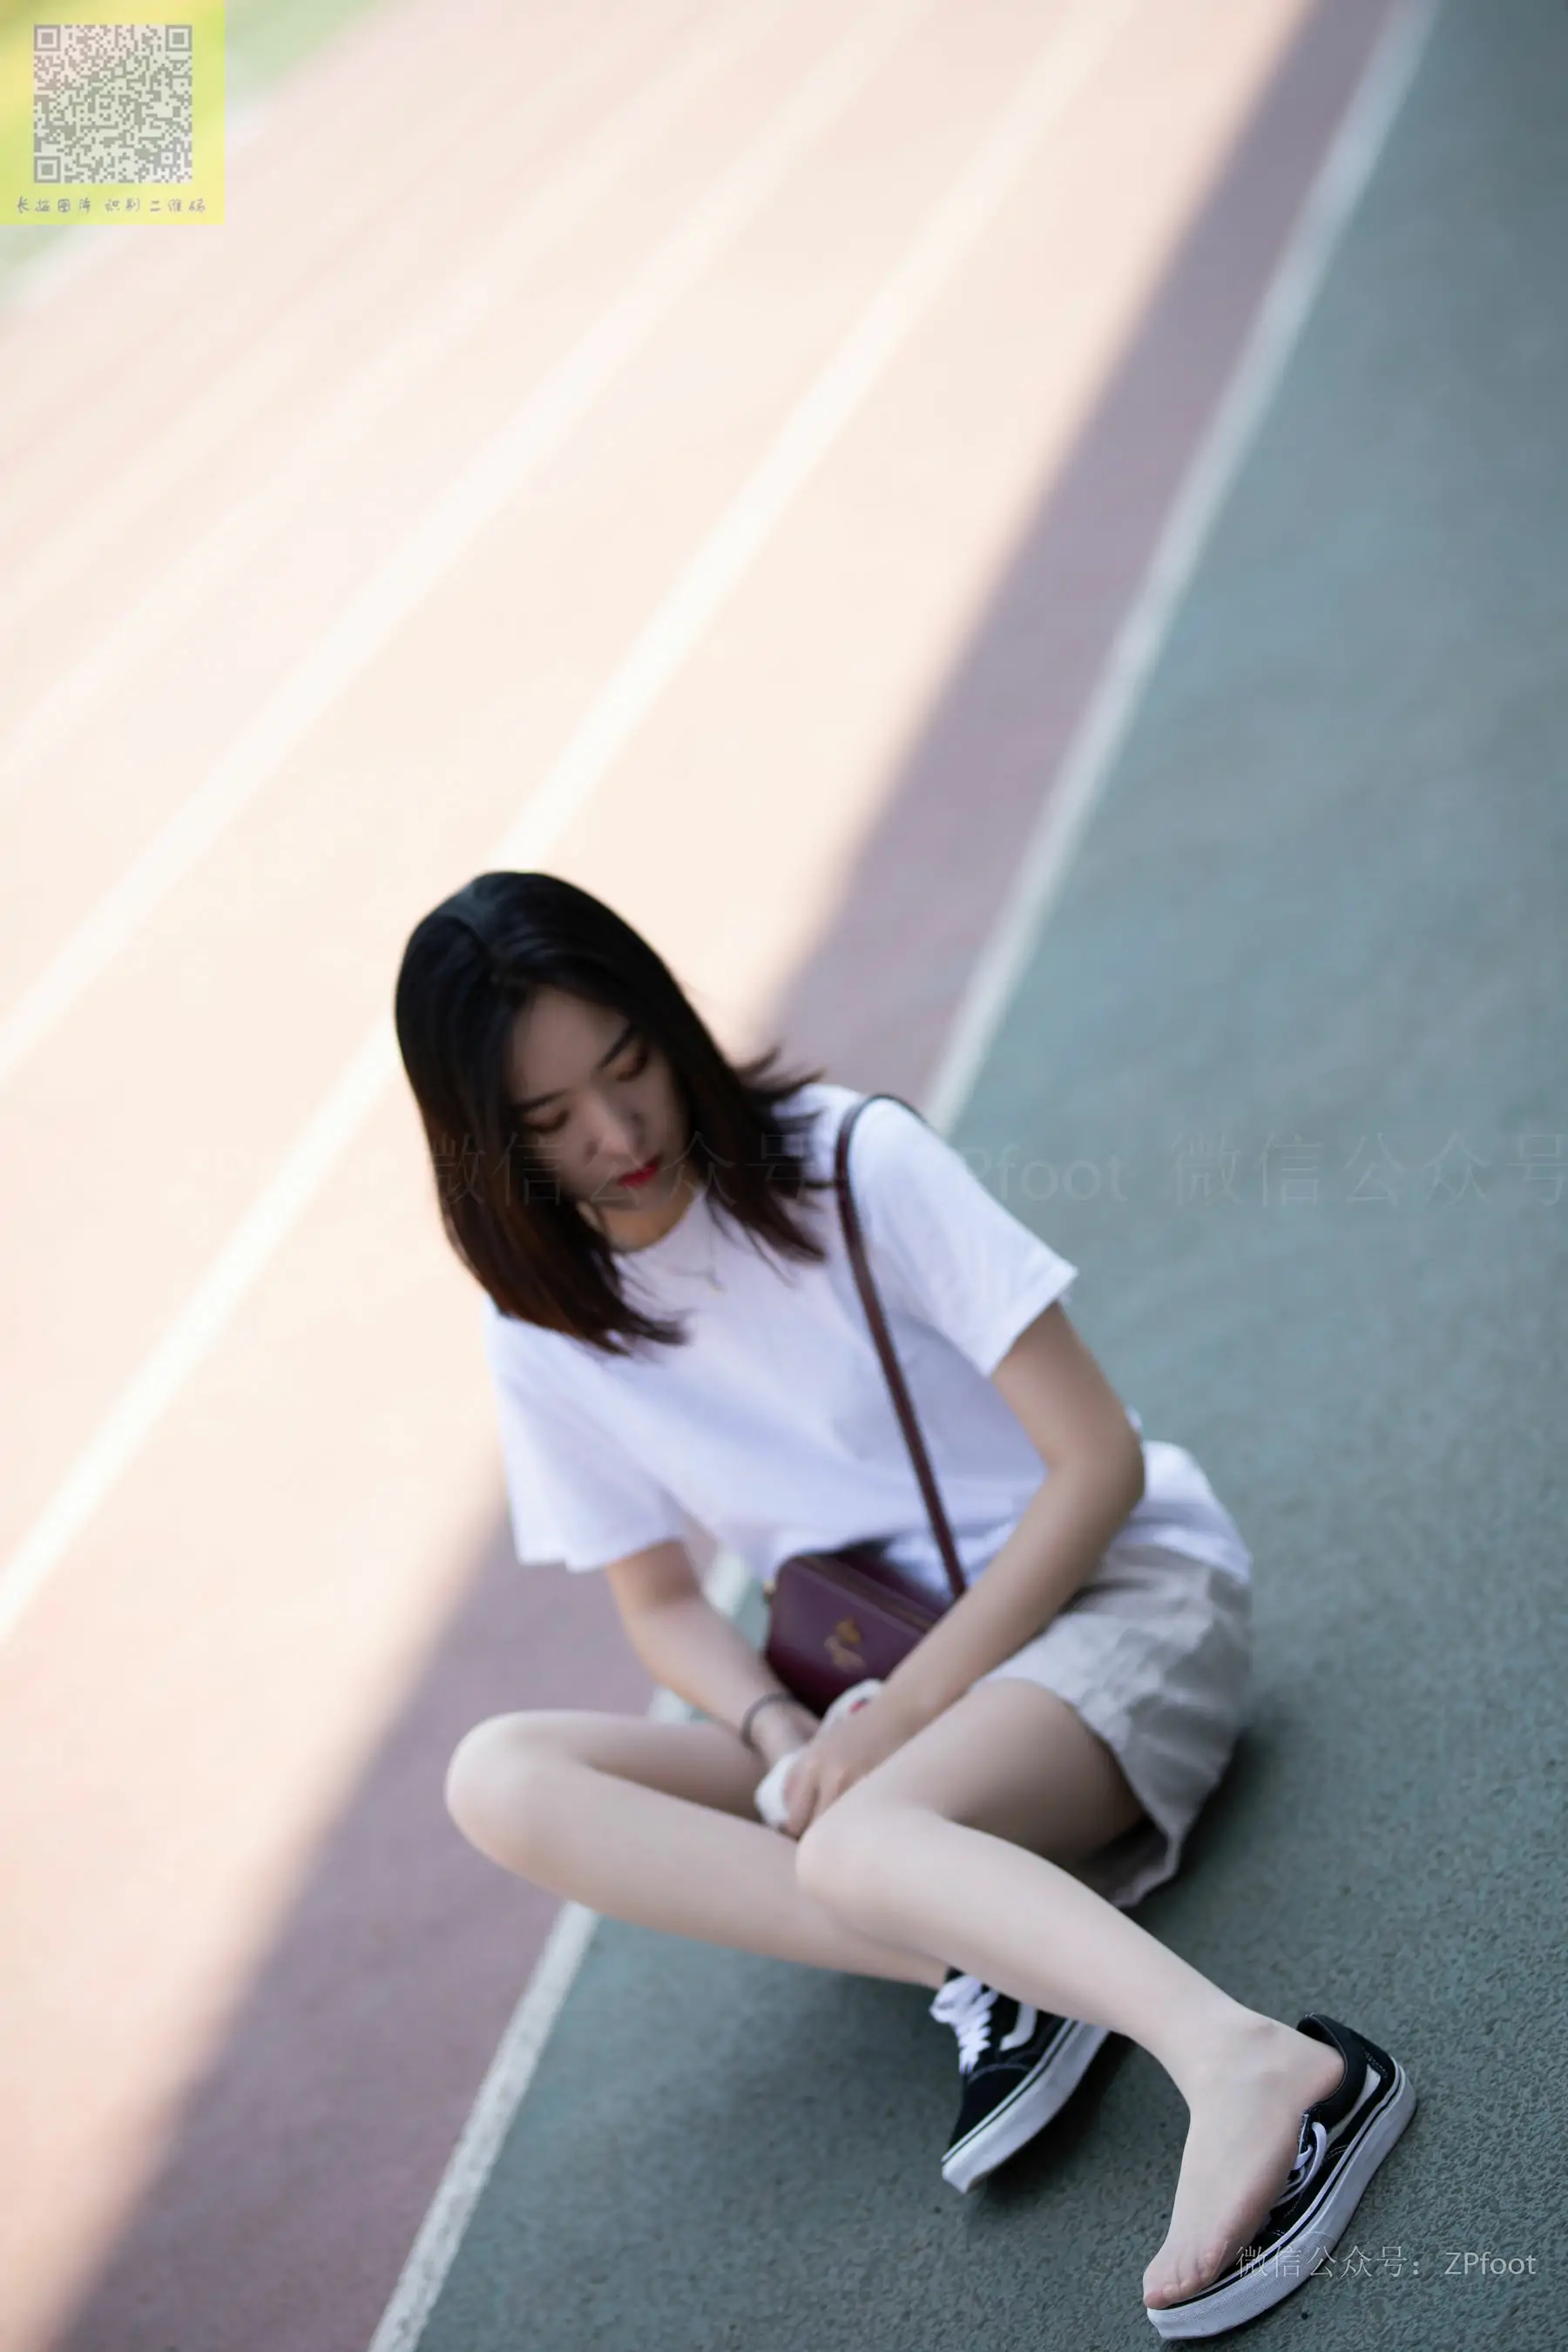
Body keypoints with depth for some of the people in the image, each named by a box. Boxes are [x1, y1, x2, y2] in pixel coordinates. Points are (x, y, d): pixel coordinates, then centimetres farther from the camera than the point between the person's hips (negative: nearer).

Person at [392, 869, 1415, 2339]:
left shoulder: (856, 1161, -14)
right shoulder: (544, 1328, 0)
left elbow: (1100, 1462, -14)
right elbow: (660, 1600, 9)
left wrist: (904, 1709, -19)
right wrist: (780, 1732, -13)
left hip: (1114, 1586, -5)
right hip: (874, 1687, 6)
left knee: (857, 1842, -36)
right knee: (499, 1779, -19)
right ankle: (981, 1972, -31)